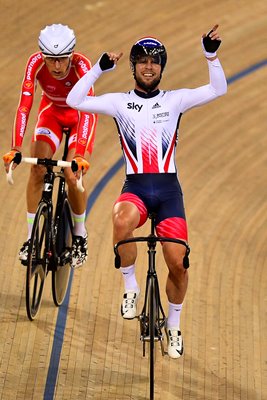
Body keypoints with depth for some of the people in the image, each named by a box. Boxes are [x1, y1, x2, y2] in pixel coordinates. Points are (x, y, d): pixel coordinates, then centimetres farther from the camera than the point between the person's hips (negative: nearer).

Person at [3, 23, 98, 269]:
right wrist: (15, 149, -42)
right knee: (38, 168, -18)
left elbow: (88, 110, -42)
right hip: (51, 111, 2)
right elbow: (24, 106, -32)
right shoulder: (36, 63, -29)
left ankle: (80, 235, 5)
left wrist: (80, 155, -52)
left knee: (73, 175, -19)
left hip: (80, 115, -2)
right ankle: (31, 237, -7)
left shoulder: (81, 65, -35)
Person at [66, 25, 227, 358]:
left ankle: (173, 324, 20)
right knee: (122, 221, -38)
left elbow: (218, 90, -1)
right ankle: (130, 287, -15)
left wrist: (211, 55, -13)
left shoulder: (175, 100, 7)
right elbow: (74, 101, -3)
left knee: (178, 264, -6)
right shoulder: (120, 102, 6)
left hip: (168, 187, 1)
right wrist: (99, 68, -8)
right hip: (135, 186, -1)